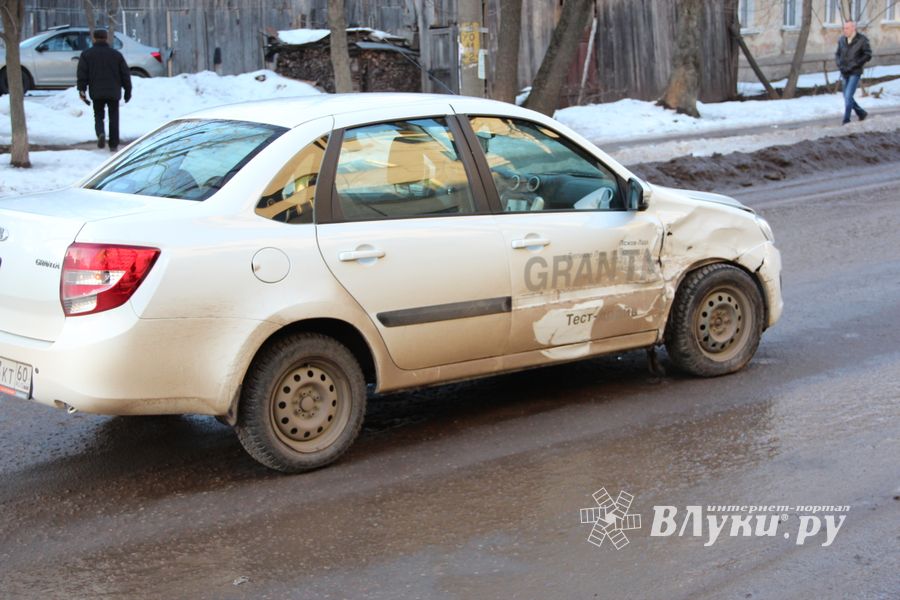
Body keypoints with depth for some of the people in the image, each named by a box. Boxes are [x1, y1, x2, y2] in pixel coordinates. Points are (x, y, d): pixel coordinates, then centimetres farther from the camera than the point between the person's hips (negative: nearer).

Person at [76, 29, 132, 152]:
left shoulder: (86, 54, 3)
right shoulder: (116, 54, 6)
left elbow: (82, 74, -4)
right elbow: (125, 74, 7)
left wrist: (82, 90, -3)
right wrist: (128, 91, 14)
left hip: (97, 92, 0)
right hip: (114, 92, 0)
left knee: (98, 116, 12)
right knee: (114, 118, 8)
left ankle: (101, 133, -17)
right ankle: (113, 145, 6)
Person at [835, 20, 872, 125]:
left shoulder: (862, 40, -12)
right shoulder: (842, 40, 3)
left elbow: (868, 56, -11)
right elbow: (837, 54, 12)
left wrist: (853, 65, -17)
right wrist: (840, 65, -7)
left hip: (855, 73, -6)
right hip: (844, 73, 6)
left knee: (848, 96, -14)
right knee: (847, 97, 12)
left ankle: (846, 121, -6)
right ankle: (862, 114, 32)